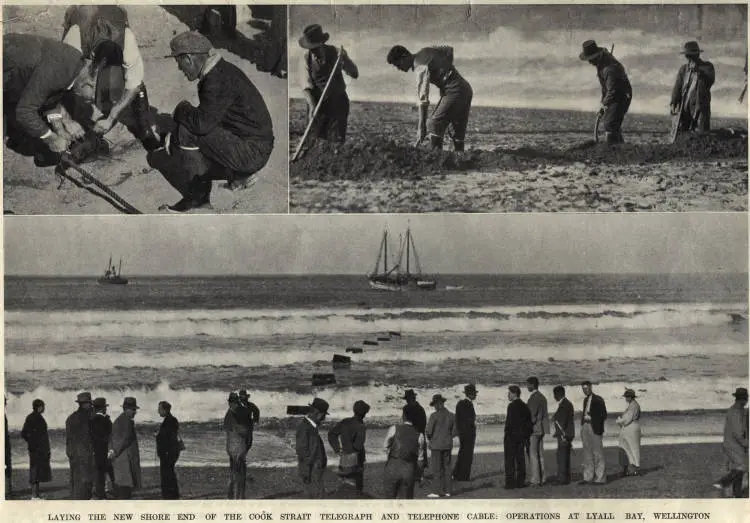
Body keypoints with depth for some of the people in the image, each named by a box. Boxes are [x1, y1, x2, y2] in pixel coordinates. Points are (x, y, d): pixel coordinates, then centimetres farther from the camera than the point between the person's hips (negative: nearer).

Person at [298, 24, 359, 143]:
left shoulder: (335, 53, -8)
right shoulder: (307, 58, -7)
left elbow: (355, 74, -10)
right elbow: (306, 86, -13)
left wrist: (345, 59, -28)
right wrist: (312, 106, -28)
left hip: (338, 103, -1)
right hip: (317, 103, 1)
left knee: (336, 141, -7)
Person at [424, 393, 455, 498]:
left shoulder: (434, 416, -14)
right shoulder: (451, 416, 3)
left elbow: (428, 431, -13)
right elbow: (455, 431, 7)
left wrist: (430, 438, 7)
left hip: (436, 445, -6)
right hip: (448, 445, 6)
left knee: (437, 469, -1)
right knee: (446, 467, 12)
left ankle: (439, 492, -1)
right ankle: (447, 491, 14)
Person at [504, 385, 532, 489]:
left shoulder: (512, 406, -14)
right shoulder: (524, 406, 10)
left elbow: (509, 422, -19)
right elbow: (529, 422, 12)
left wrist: (507, 434, -13)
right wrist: (526, 435, 16)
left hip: (511, 436, -8)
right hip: (522, 437, 8)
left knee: (510, 460, -3)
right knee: (520, 459, 10)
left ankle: (510, 482, -4)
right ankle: (521, 481, 12)